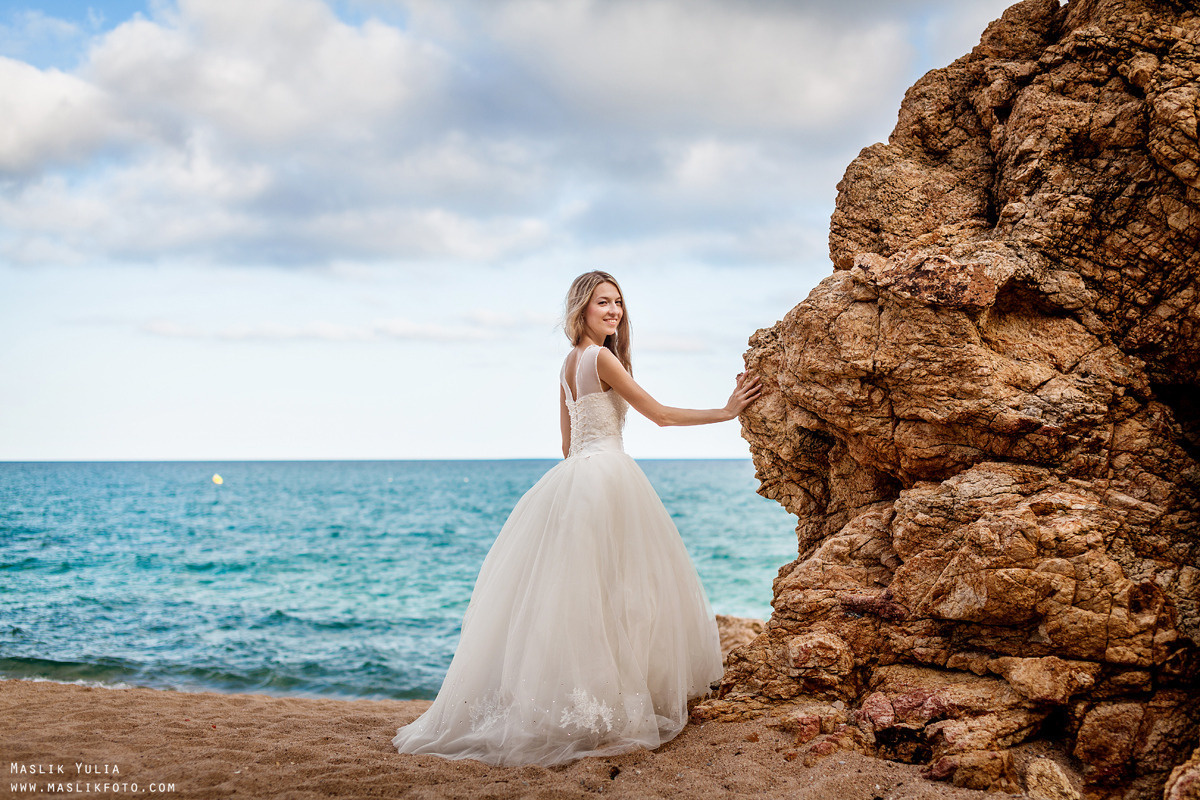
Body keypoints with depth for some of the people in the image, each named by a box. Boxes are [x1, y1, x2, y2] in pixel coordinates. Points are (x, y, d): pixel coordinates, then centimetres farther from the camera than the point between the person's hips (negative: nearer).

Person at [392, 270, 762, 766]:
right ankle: (613, 712, -7)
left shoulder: (570, 363, 17)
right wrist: (727, 411, 1)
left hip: (573, 478, 9)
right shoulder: (602, 357, -9)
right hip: (605, 474, -9)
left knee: (572, 591, 7)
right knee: (608, 591, -8)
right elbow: (660, 414, -6)